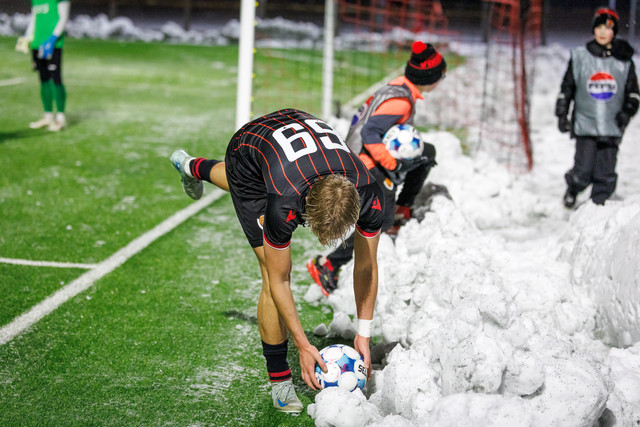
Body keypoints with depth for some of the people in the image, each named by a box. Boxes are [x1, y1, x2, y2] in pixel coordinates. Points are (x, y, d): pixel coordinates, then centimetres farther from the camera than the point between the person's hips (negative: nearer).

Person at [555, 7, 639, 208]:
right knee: (583, 171, -6)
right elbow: (566, 88, 11)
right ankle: (572, 191, 25)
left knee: (606, 175, -1)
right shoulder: (579, 57, 5)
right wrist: (562, 115, 6)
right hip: (585, 125, -1)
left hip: (612, 127, 1)